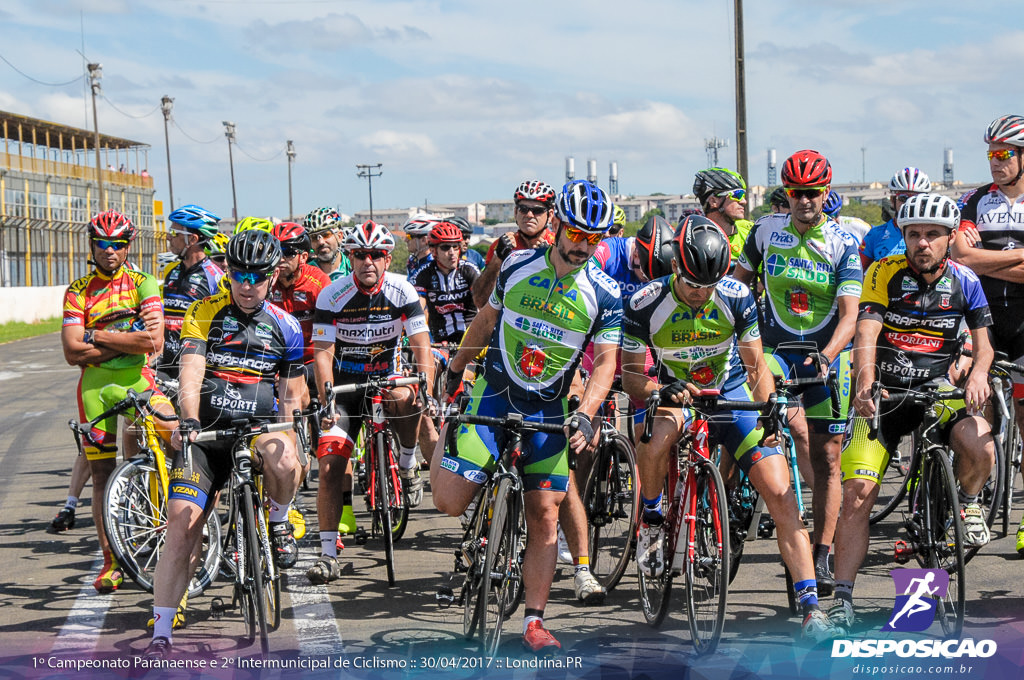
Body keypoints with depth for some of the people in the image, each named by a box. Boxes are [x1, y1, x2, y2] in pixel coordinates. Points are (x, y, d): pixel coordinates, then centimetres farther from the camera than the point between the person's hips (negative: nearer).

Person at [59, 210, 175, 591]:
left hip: (136, 378, -1)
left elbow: (153, 341, -12)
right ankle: (111, 563, 11)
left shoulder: (143, 284, 3)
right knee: (102, 474, 3)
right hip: (95, 384, 2)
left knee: (175, 434, -27)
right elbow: (72, 353, -5)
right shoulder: (77, 292, 7)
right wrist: (125, 340, -9)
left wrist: (96, 337, -9)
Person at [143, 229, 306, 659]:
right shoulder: (204, 314, 0)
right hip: (208, 429, 0)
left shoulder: (285, 326, 6)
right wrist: (189, 420, -30)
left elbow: (291, 395, 11)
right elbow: (191, 372, -13)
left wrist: (293, 431, -7)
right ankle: (160, 635, -4)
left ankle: (279, 522, -1)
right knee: (181, 528, -12)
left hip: (261, 423, 0)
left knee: (283, 463, -36)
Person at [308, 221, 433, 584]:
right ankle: (329, 555, -6)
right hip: (345, 384, 0)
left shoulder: (402, 291, -11)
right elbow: (323, 352, -14)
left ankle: (408, 461, -8)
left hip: (386, 376, 0)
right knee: (329, 466, -12)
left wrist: (427, 390, -30)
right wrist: (325, 400, -28)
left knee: (404, 398, -38)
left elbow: (421, 345, -13)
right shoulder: (332, 295, -13)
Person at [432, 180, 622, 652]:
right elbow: (487, 319, 13)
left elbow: (605, 361, -6)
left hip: (549, 411, 0)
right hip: (494, 394, 0)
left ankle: (534, 622, 6)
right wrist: (455, 368, 22)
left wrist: (585, 416, -20)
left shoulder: (604, 294, -6)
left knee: (544, 518, -3)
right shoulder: (517, 266, -3)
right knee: (449, 501, -11)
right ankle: (445, 437, 23)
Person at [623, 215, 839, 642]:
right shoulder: (645, 306, -17)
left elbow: (756, 366, -3)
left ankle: (810, 607, -12)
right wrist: (661, 391, -31)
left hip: (733, 397, 1)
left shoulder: (736, 298, -13)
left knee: (781, 494, -15)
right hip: (676, 396, -1)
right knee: (655, 436, -38)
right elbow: (630, 375, -10)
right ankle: (652, 521, -8)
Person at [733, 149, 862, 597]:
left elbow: (849, 316, -13)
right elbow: (739, 283, 14)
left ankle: (821, 559, 8)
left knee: (826, 457, 1)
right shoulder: (766, 231, 1)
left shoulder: (843, 245, -5)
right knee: (796, 425, -30)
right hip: (775, 352, 0)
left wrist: (826, 357, -30)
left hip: (827, 357, 0)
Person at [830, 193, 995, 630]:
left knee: (980, 448, -30)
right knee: (856, 497, -11)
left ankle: (967, 504, 5)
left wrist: (978, 374, -24)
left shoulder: (964, 282, -1)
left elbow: (983, 342, 0)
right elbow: (866, 333, -20)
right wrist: (865, 383, -39)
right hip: (884, 394, -1)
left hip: (936, 390, 1)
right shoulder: (884, 274, -9)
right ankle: (842, 600, -1)